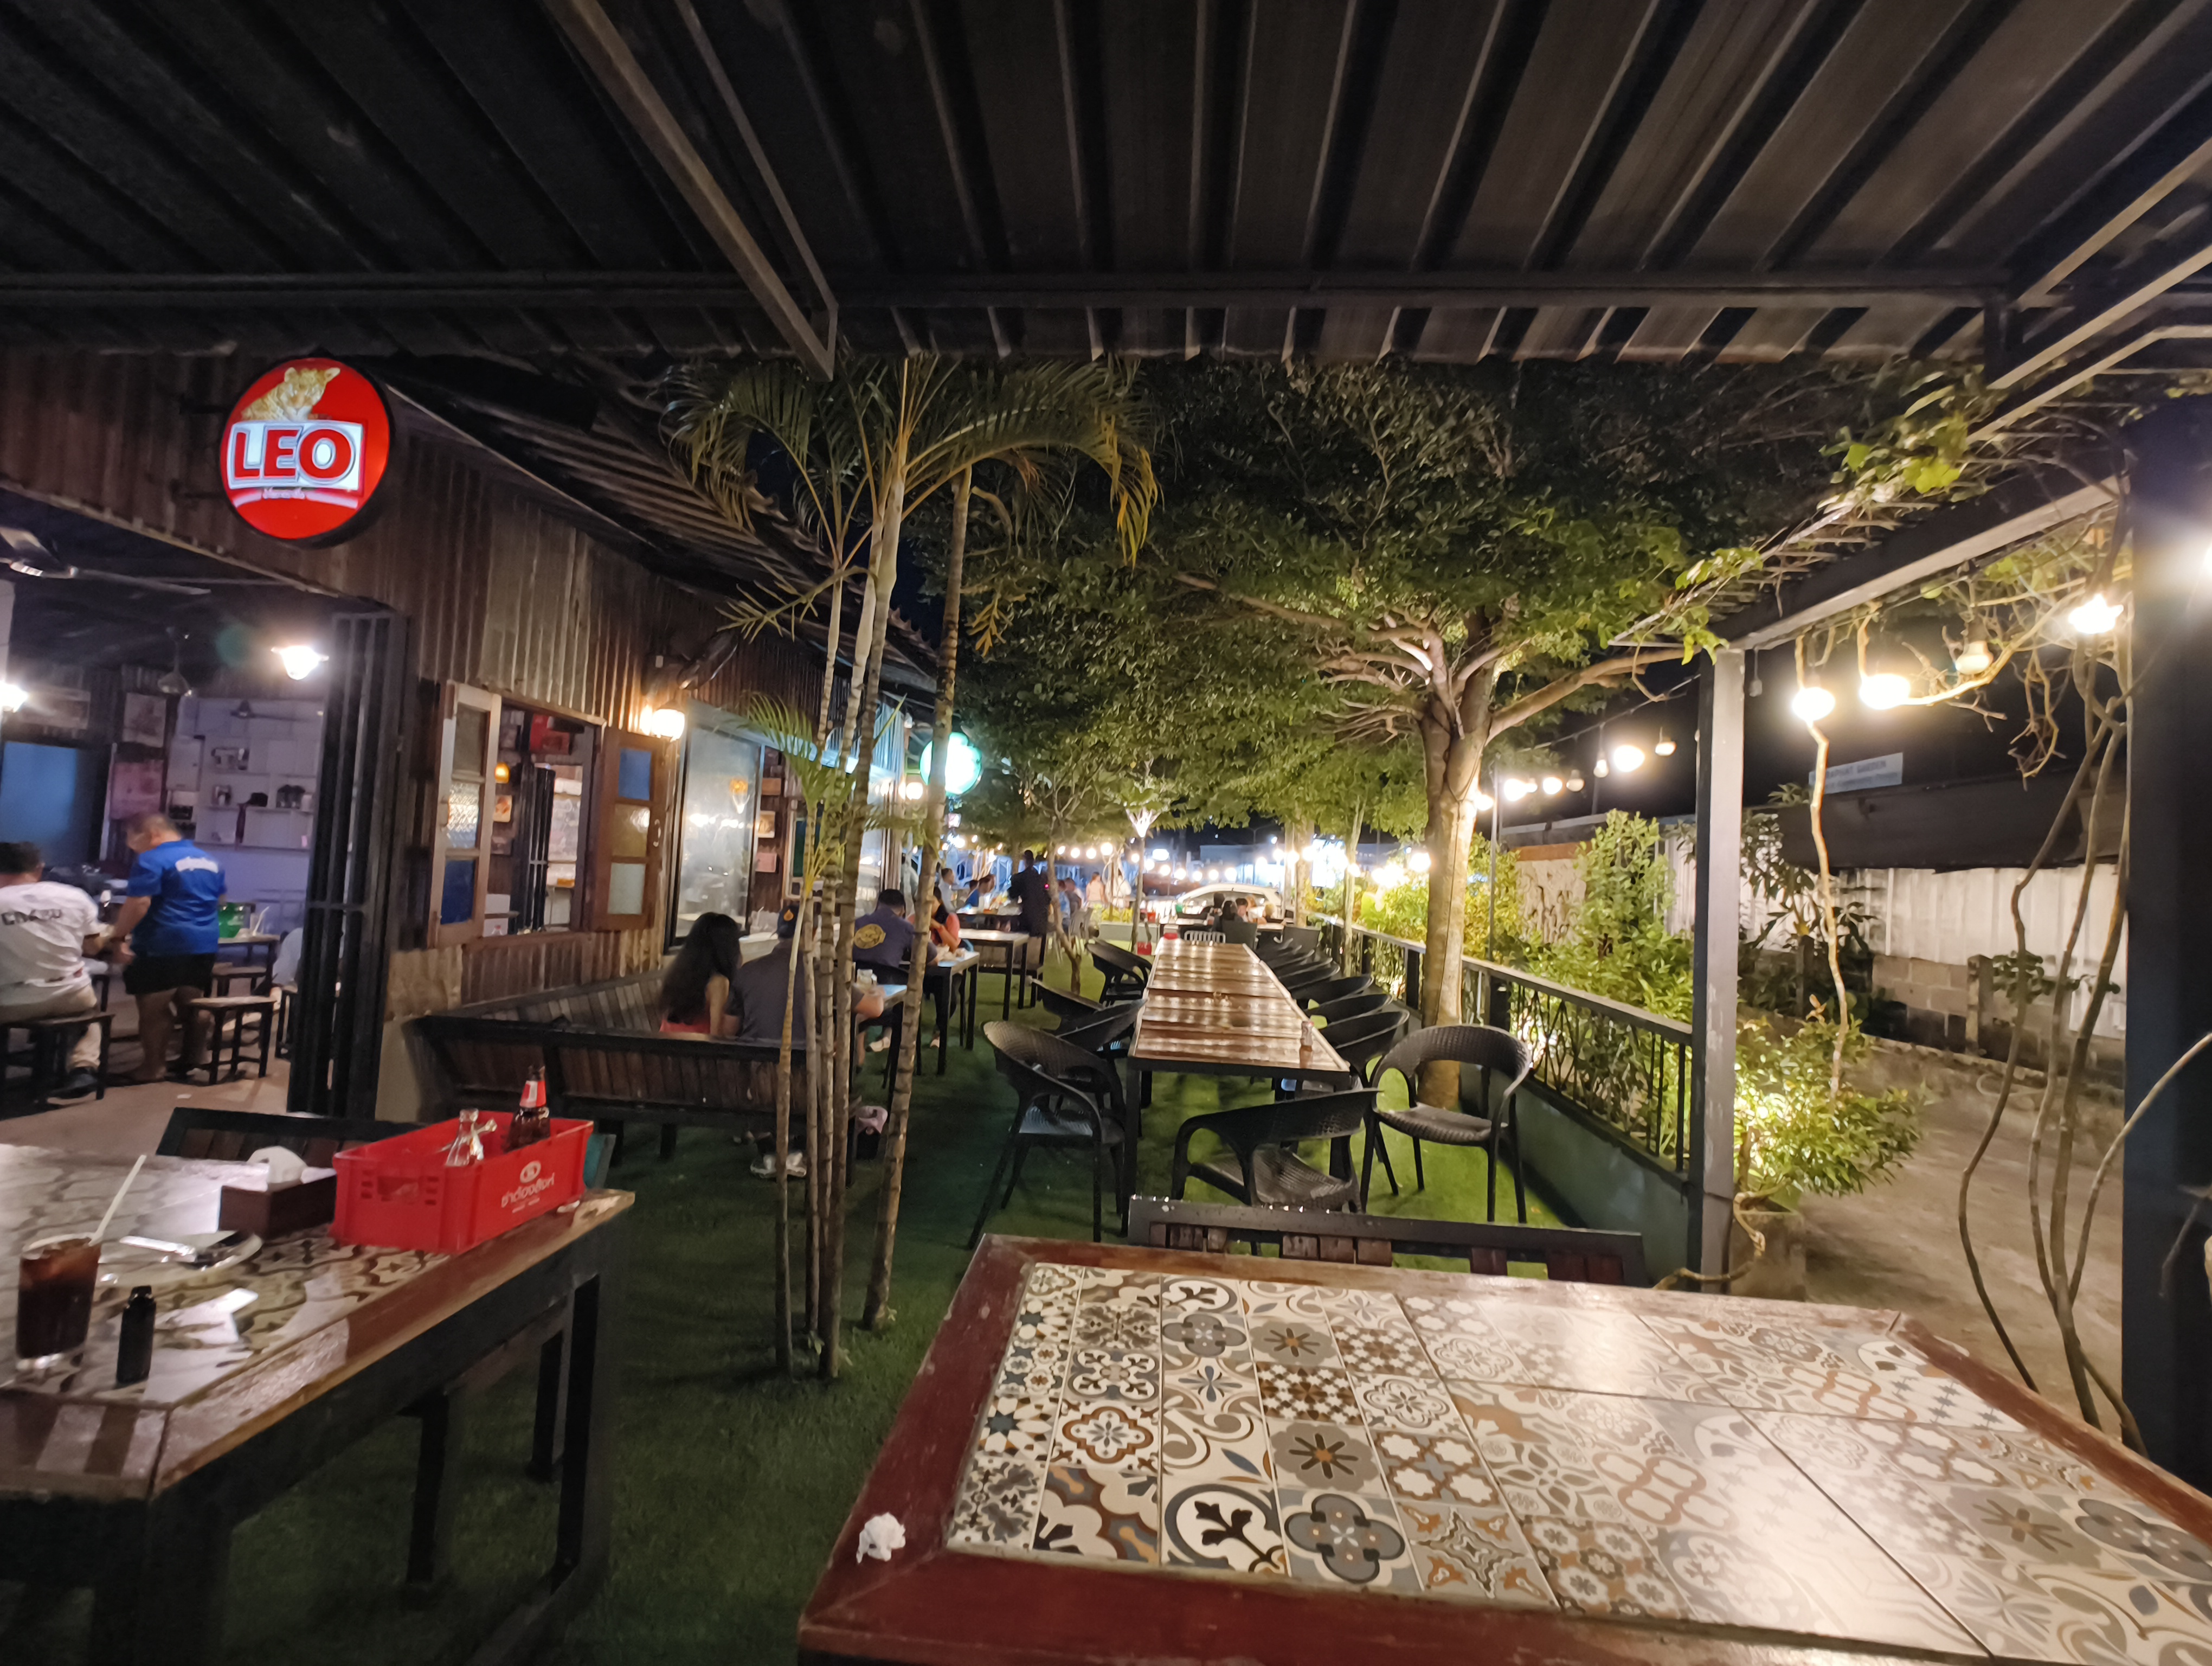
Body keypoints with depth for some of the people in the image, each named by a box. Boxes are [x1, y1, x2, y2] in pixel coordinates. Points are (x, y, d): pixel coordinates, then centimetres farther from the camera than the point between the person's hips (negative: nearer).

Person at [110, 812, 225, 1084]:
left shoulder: (153, 861, -11)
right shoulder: (210, 861, 14)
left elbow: (138, 904, -18)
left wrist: (118, 937, -12)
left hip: (164, 945, -8)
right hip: (205, 943, 8)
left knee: (154, 1009, 0)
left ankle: (152, 1070, 4)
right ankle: (191, 1063, 17)